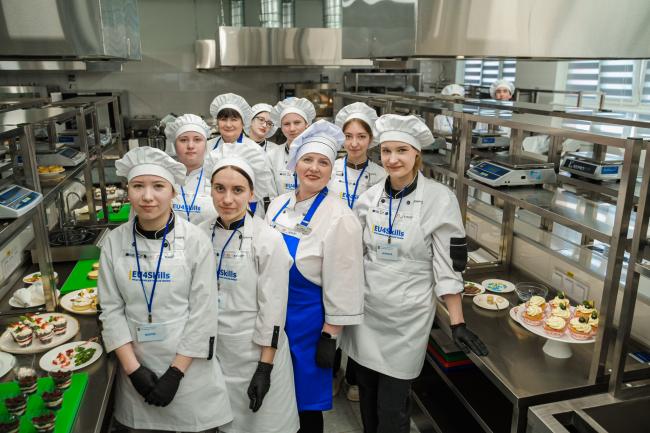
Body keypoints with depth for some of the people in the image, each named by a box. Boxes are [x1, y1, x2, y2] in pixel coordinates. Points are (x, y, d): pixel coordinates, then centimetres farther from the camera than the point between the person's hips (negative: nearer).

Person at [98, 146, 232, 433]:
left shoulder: (195, 240, -12)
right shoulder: (114, 242, -4)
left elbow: (203, 312, -11)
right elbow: (111, 309, -2)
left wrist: (175, 373, -12)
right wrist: (133, 368, -8)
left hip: (189, 365, -2)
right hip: (136, 366, 2)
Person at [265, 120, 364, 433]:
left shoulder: (339, 218, -17)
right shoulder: (278, 204, 2)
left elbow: (342, 284, -15)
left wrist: (329, 337, -14)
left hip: (307, 322, -6)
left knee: (304, 399, 12)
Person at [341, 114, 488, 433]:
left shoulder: (439, 199, -13)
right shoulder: (370, 197, 0)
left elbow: (448, 264, -11)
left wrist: (457, 323, -12)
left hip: (407, 314, -4)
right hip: (366, 308, 4)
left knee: (392, 406, 6)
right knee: (366, 392, 17)